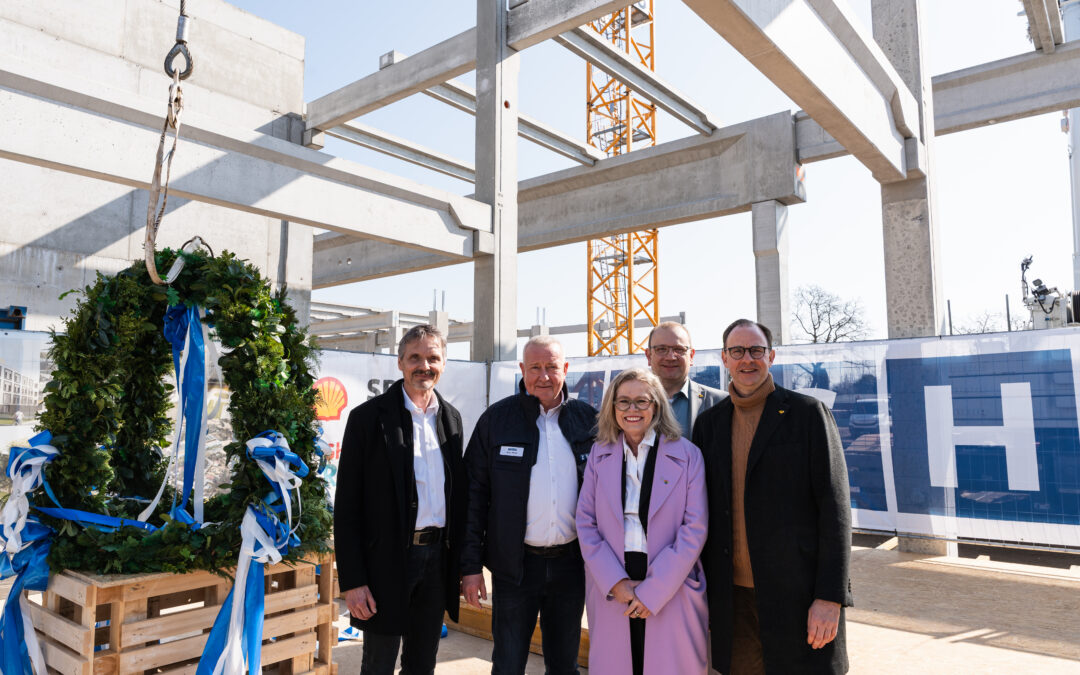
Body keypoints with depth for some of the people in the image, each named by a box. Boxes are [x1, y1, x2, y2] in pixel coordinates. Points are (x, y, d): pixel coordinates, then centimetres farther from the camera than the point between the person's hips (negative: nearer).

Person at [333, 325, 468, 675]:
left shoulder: (451, 418, 7)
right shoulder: (368, 417, -9)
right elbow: (347, 504, -9)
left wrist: (459, 559, 8)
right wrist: (352, 580, -12)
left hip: (438, 556, 5)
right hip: (387, 559, -4)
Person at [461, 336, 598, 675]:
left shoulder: (587, 419, 1)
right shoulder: (496, 418, -3)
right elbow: (474, 494, -3)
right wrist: (471, 564, -6)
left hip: (571, 561, 2)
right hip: (515, 565, -2)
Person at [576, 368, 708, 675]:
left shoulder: (686, 455, -2)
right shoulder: (599, 454, 5)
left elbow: (695, 528, -6)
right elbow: (585, 524, 3)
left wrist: (653, 591, -11)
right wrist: (615, 582, -9)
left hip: (671, 591, -1)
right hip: (611, 592, 2)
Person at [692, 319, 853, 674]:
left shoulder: (808, 414, -4)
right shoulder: (708, 423, 7)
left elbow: (835, 508, -7)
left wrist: (830, 597, -11)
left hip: (798, 593, -3)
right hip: (733, 597, 3)